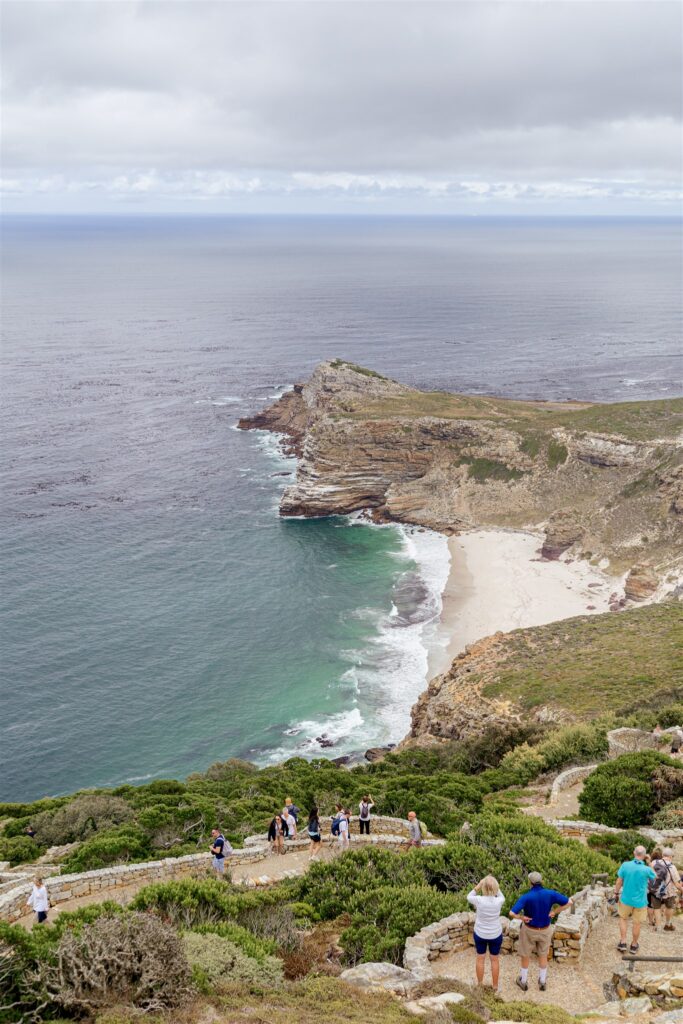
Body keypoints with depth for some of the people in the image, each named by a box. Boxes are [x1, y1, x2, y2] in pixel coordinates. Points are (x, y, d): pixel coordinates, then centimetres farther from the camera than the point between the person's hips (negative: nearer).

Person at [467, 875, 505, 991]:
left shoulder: (479, 900, -26)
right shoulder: (499, 901, -24)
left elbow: (469, 897, -3)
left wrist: (478, 885, -10)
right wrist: (496, 886, -7)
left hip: (480, 934, 0)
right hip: (496, 935, 0)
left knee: (480, 959, 19)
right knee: (495, 960, 18)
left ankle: (480, 984, 34)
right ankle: (495, 986, 31)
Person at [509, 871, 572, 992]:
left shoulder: (525, 897, -30)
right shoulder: (550, 894, -23)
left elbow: (512, 913, -38)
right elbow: (569, 902, -17)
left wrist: (521, 918, -18)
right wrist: (554, 912, -10)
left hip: (529, 930, -2)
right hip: (545, 930, 2)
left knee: (525, 954, 24)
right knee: (543, 955, 27)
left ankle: (523, 981, 41)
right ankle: (542, 982, 42)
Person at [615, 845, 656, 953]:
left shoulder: (625, 865, -16)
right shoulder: (647, 869, -20)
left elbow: (619, 881, -8)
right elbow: (654, 877, 3)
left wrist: (616, 893, 6)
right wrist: (649, 863, 6)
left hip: (626, 899, 1)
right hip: (640, 901, -1)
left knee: (623, 919, 21)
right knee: (637, 923, 14)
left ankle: (623, 943, 19)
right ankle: (634, 945, 28)